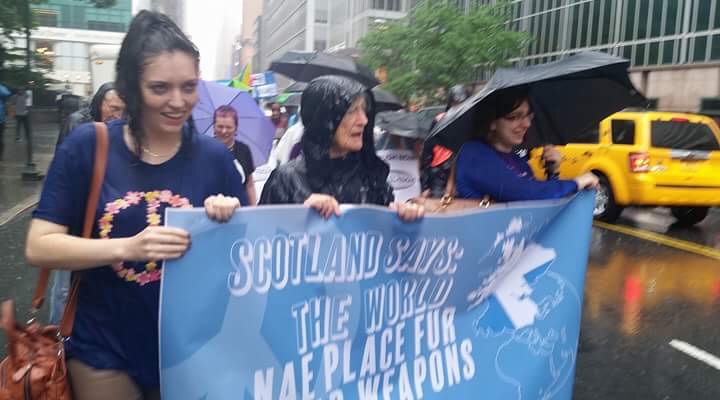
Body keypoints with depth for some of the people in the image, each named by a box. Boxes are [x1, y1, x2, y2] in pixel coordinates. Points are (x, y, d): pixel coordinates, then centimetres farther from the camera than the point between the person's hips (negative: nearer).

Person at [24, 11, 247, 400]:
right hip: (103, 348, -1)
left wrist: (233, 222, -21)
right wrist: (128, 248, -27)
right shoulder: (87, 147, -10)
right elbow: (39, 246, -12)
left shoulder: (214, 156, -6)